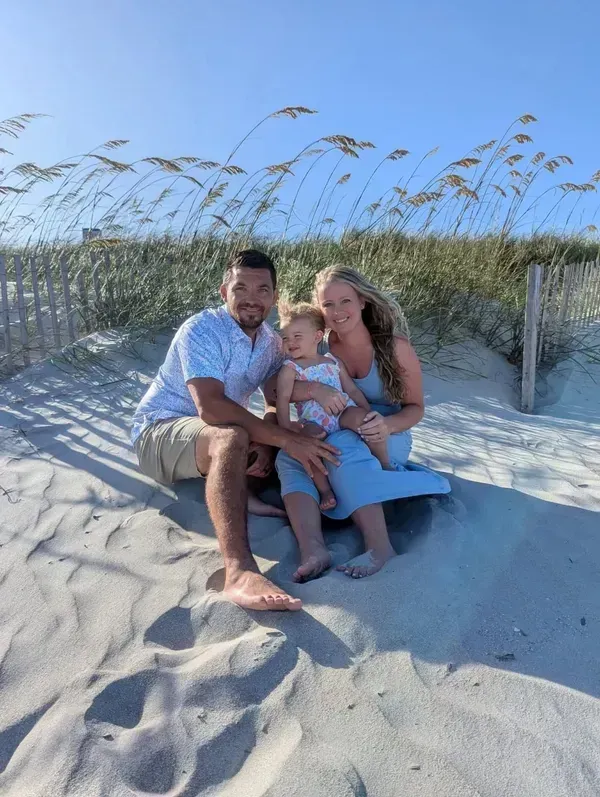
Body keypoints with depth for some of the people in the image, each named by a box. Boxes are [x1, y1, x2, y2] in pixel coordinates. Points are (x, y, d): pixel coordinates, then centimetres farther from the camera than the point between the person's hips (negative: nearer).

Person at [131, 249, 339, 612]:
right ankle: (240, 571, -53)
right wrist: (283, 439, -35)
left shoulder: (272, 342, 3)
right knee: (231, 438, -40)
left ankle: (243, 493, -18)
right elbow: (210, 408, -34)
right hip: (159, 430, -7)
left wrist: (266, 443, -18)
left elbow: (276, 404, 5)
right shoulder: (201, 330, -20)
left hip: (214, 434, 8)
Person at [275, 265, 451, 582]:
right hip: (332, 436, 3)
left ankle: (379, 545, -38)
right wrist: (314, 389, -35)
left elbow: (415, 407, -3)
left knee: (340, 448, -36)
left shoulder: (394, 347, -9)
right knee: (289, 456, -28)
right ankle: (312, 549, -45)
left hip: (387, 438, -3)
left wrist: (388, 425, -26)